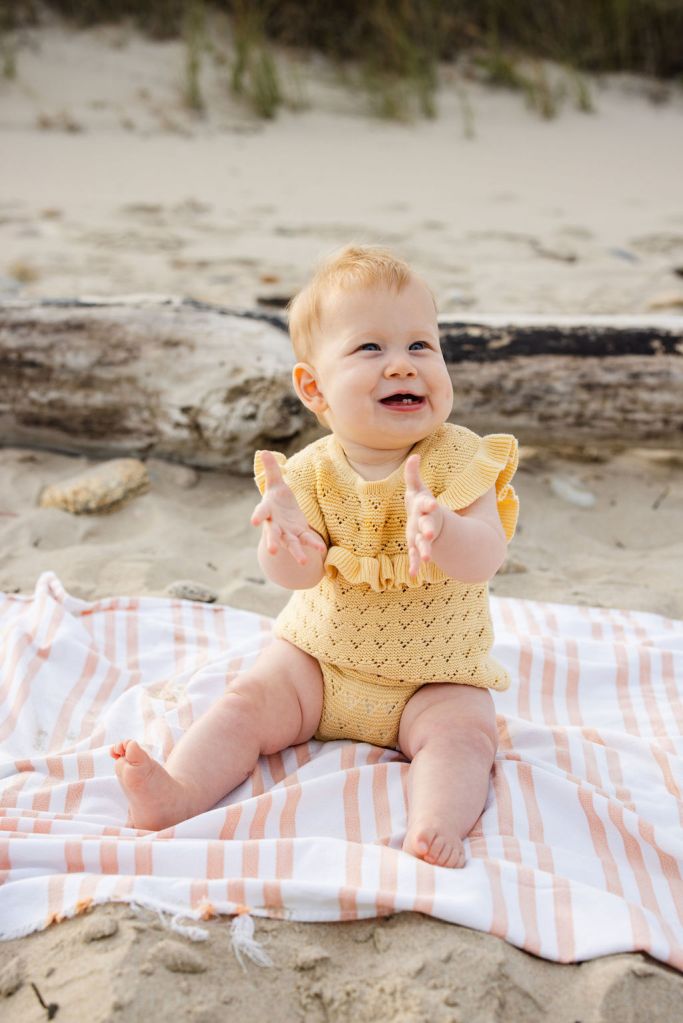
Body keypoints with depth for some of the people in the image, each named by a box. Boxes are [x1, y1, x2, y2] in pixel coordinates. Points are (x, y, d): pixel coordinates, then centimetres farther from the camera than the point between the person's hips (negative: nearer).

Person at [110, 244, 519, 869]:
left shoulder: (459, 459, -15)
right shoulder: (313, 472, -10)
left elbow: (484, 560, -28)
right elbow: (298, 576, -20)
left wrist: (439, 527, -51)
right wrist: (286, 537, -44)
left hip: (435, 679, -2)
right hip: (318, 658, 2)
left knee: (463, 731, -26)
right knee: (249, 699, -14)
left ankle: (434, 829, -39)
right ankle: (180, 791, -22)